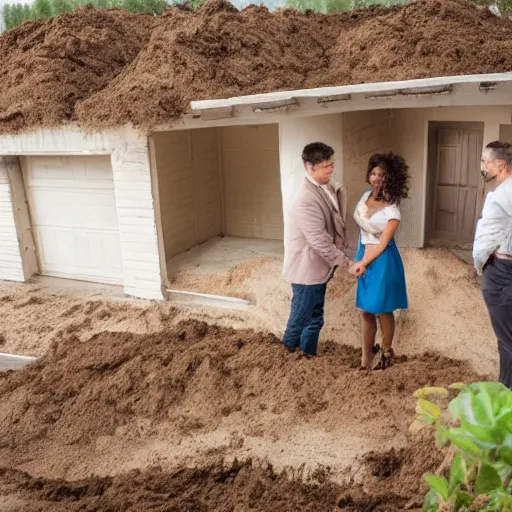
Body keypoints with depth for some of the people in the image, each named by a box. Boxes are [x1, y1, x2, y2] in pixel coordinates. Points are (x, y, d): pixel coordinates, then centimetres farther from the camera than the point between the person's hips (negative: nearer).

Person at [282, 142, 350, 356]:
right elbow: (319, 240, -26)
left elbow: (332, 220, 15)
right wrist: (345, 261, -18)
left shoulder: (325, 188, 4)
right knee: (301, 319, 7)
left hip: (318, 266, 9)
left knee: (315, 318, 19)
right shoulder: (306, 200, -27)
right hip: (306, 268, -9)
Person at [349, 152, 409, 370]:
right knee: (367, 311, 13)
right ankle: (366, 357, 25)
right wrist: (358, 259, 8)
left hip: (383, 262, -6)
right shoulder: (366, 196, 0)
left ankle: (385, 352, 33)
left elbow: (383, 244, -17)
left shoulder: (392, 210, -20)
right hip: (364, 257, 6)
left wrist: (363, 263, -14)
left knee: (382, 310, 10)